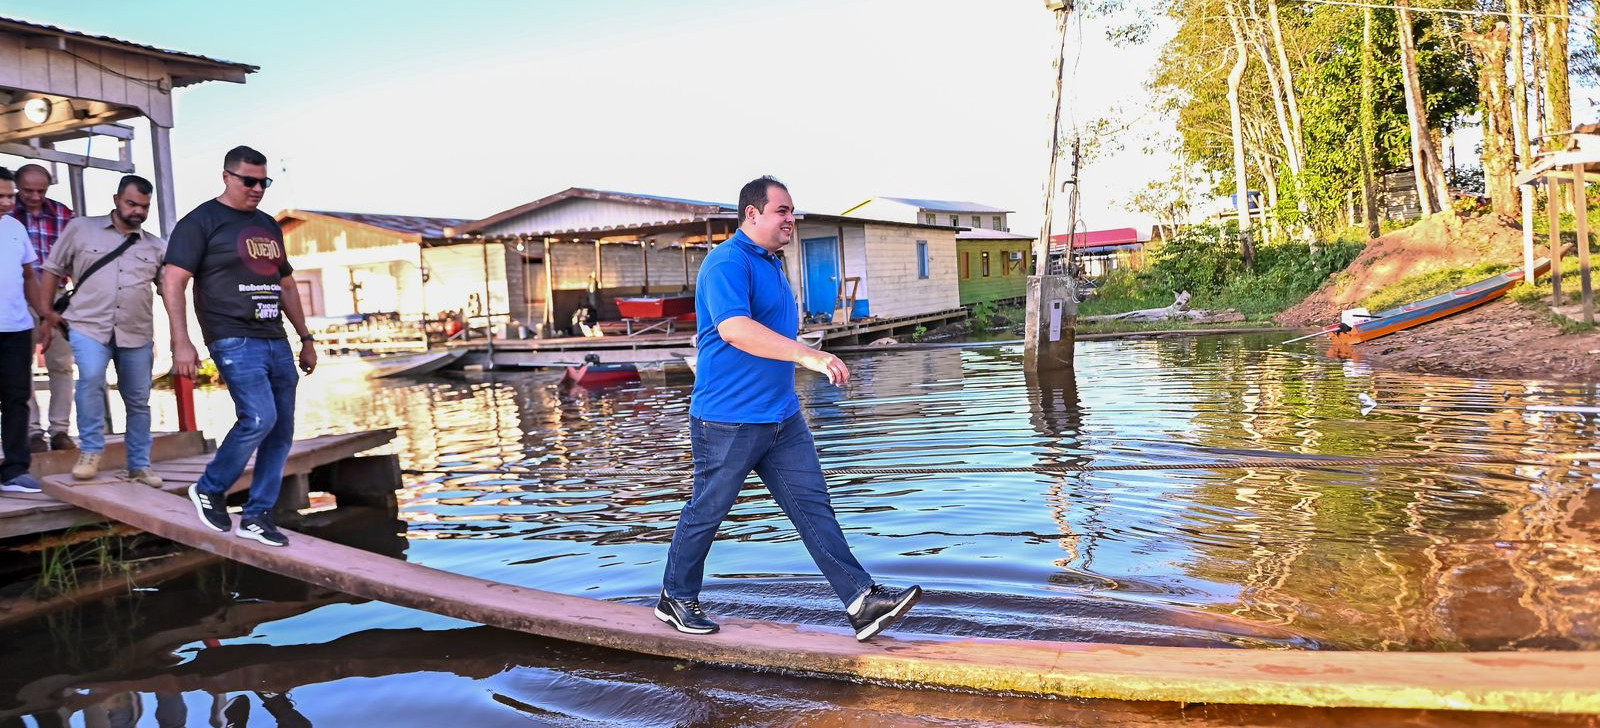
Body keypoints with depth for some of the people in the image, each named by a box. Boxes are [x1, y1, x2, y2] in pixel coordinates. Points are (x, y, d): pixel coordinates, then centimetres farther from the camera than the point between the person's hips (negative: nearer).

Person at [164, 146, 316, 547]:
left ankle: (257, 516, 12)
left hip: (276, 342, 7)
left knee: (281, 432, 3)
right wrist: (181, 342, -16)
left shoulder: (269, 226, 19)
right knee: (259, 418, -20)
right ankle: (209, 490, 3)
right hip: (235, 341, -7)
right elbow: (173, 282, -7)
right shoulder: (201, 222, -1)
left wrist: (306, 338, 23)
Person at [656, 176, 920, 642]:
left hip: (782, 417, 9)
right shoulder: (727, 262, -15)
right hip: (728, 419, -9)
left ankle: (861, 602, 2)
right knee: (706, 512, 6)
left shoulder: (771, 264, 17)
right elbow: (733, 328, -32)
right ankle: (676, 599, 25)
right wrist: (806, 354, -37)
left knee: (813, 507, 3)